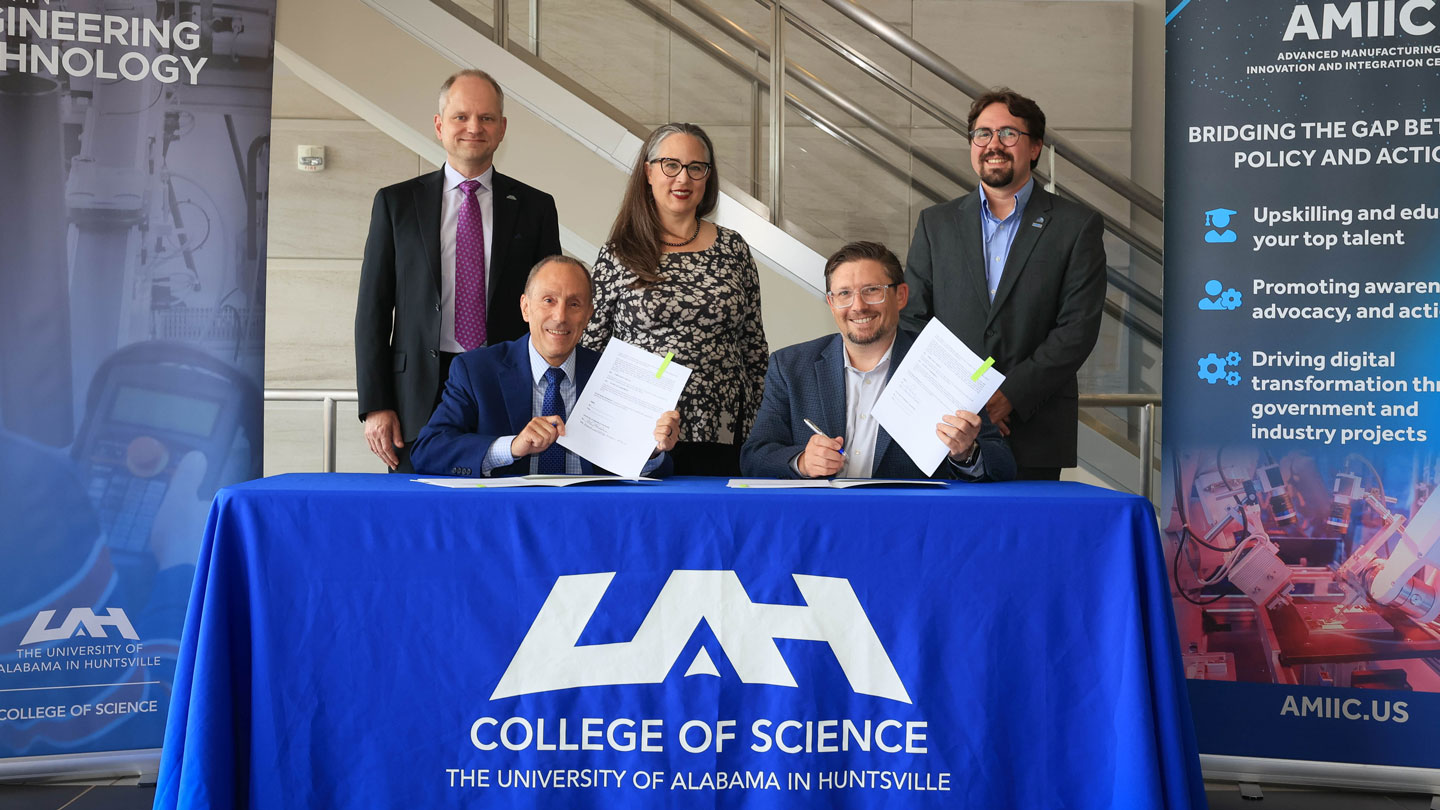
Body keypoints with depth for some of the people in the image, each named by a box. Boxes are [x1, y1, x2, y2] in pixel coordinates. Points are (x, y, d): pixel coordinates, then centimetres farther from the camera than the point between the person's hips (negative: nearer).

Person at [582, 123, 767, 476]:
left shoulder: (733, 249, 7)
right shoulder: (618, 255, 2)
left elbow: (754, 345, 10)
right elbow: (591, 348, 6)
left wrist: (760, 431, 6)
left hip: (721, 437, 2)